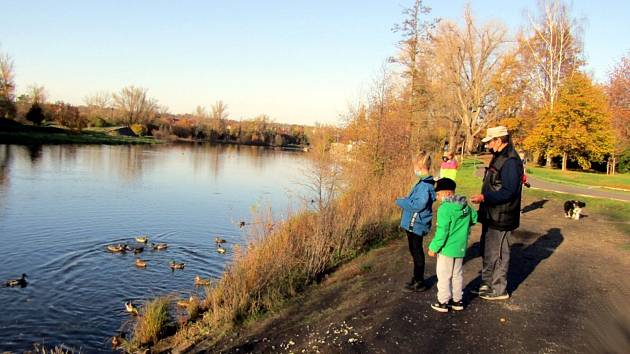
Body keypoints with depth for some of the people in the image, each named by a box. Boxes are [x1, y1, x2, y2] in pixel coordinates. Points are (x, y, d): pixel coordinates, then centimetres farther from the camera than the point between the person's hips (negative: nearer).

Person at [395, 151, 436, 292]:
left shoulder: (425, 185, -22)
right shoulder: (424, 182, 9)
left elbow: (419, 204, -28)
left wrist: (400, 202, -17)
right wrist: (405, 200, 4)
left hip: (416, 225, -10)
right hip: (413, 224, 10)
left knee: (417, 252, 2)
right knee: (415, 251, 19)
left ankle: (419, 282, 13)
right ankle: (417, 278, 32)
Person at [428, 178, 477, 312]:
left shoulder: (445, 209, -21)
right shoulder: (465, 206, 3)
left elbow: (442, 231, -23)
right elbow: (474, 218, 18)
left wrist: (433, 247, -15)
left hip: (447, 249, -8)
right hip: (461, 248, 8)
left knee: (444, 276, 5)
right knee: (457, 275, 19)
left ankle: (443, 302, 12)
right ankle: (457, 300, 27)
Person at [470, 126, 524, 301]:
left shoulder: (510, 161, -21)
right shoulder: (498, 157, 12)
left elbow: (508, 192, -26)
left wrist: (484, 198, -30)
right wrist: (484, 198, 21)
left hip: (501, 219, -10)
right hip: (491, 216, 11)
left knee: (498, 254, 2)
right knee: (487, 251, 21)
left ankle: (499, 290, 16)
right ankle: (487, 283, 36)